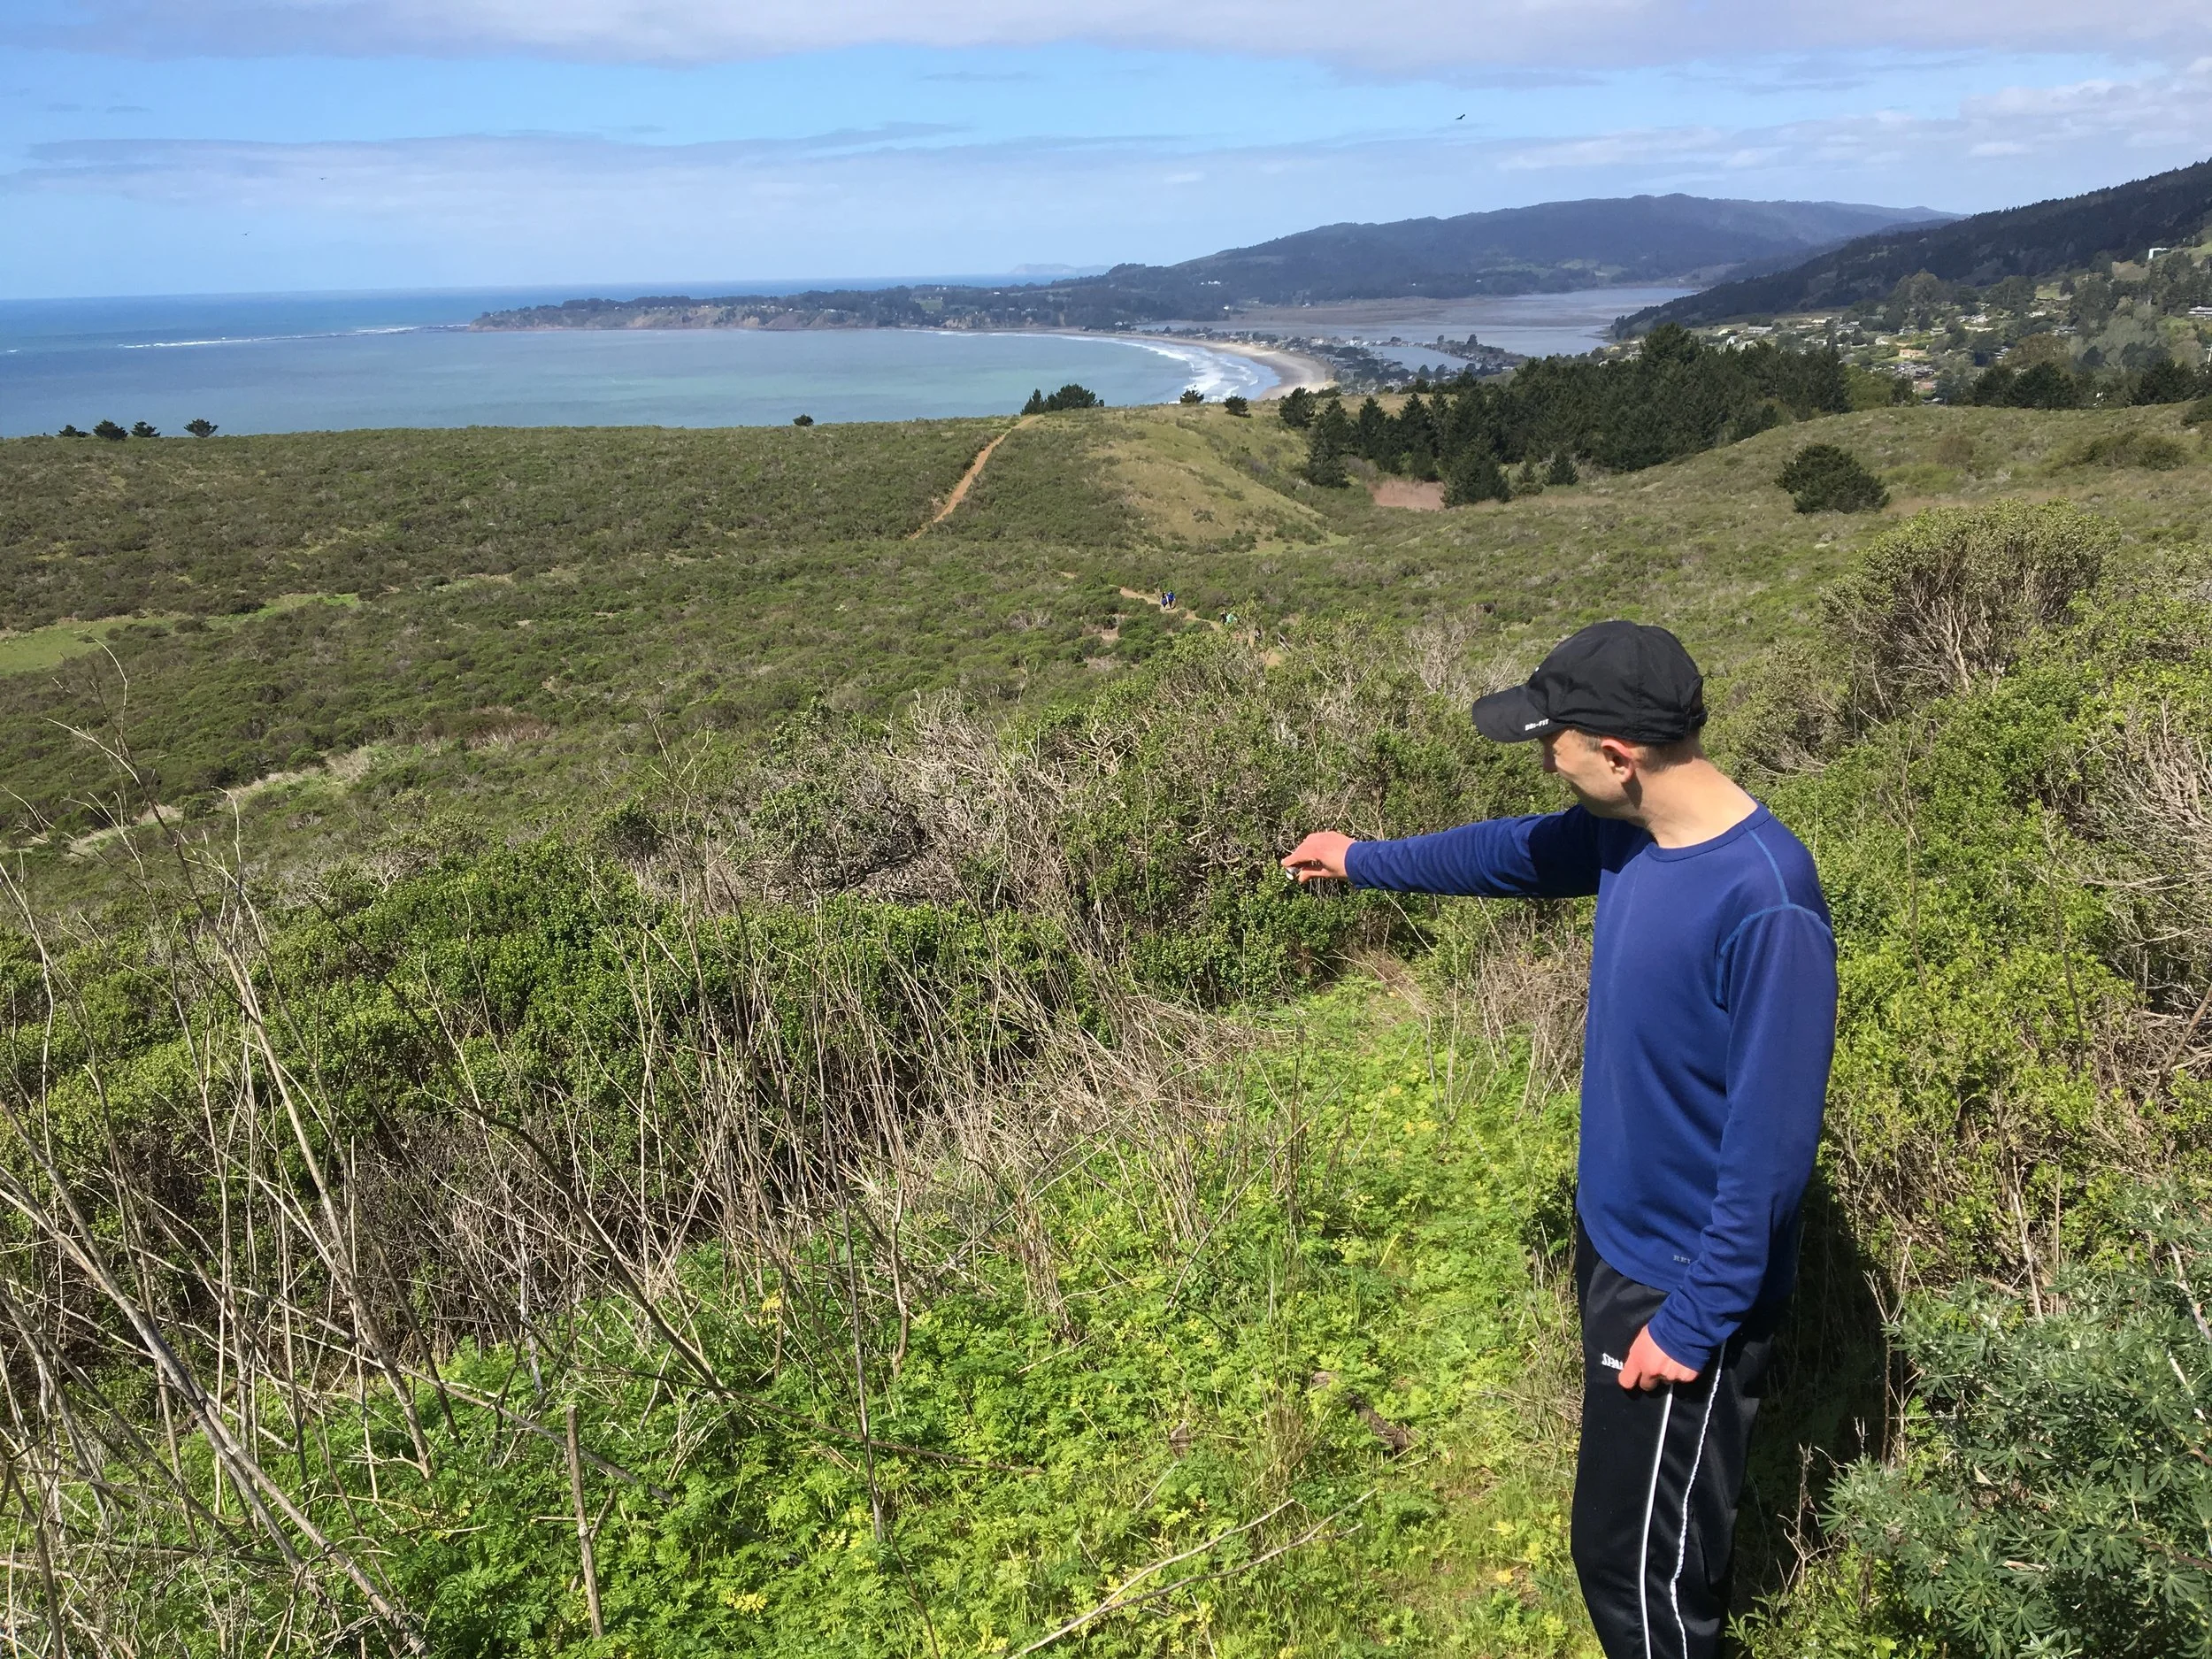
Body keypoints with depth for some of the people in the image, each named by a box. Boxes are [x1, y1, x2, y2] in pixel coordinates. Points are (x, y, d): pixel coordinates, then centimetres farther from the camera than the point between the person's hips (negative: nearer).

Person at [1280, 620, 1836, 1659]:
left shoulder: (1767, 902, -31)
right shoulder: (1631, 832, -5)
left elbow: (1771, 1142, -27)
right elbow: (1518, 852, 17)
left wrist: (1695, 1320, -21)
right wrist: (1365, 861, 28)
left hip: (1683, 1281, -8)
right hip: (1613, 1233, 8)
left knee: (1636, 1556, 9)